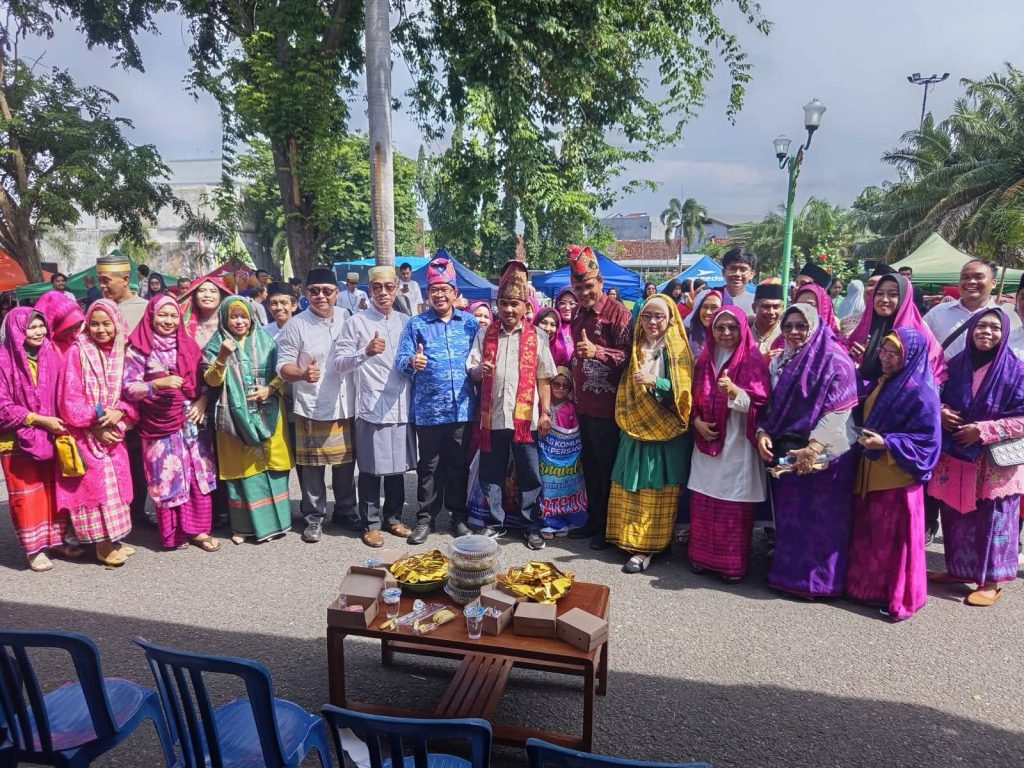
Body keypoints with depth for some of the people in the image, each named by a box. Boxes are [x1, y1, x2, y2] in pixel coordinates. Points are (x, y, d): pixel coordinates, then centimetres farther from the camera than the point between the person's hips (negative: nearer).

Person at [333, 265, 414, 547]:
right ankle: (370, 523, 17)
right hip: (372, 407, -4)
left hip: (402, 405, 4)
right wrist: (366, 352, -24)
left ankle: (393, 517, 28)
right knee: (371, 469, 3)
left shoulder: (406, 322, 11)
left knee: (398, 466, 12)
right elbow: (339, 363, -7)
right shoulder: (356, 322, -1)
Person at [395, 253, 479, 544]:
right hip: (428, 410, -1)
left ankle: (459, 516, 25)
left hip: (463, 408, 2)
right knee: (429, 466, 8)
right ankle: (425, 517, 21)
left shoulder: (469, 322, 8)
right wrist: (411, 362, -27)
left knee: (459, 465, 12)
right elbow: (400, 360, -5)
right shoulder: (416, 324, 2)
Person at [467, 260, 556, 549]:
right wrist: (479, 369, -15)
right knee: (491, 473, 11)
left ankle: (531, 526, 19)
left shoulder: (537, 337, 2)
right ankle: (497, 521, 27)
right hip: (492, 416, 2)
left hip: (525, 417, -2)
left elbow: (544, 379, 2)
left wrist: (546, 412, -3)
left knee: (529, 474, 5)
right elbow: (470, 370, 8)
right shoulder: (485, 335, 7)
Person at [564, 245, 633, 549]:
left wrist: (597, 351, -32)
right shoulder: (578, 313, 12)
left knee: (607, 468, 2)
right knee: (590, 465, 16)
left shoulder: (617, 312, -12)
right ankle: (593, 520, 29)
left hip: (606, 405, -7)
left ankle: (609, 527, 16)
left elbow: (627, 355, -18)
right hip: (584, 403, 7)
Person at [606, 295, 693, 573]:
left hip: (665, 431, -5)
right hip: (636, 427, 5)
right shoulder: (635, 347, 10)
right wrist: (626, 420, 7)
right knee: (630, 488, 7)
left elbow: (683, 390, -12)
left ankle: (647, 546, 4)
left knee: (656, 491, -1)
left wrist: (654, 381, -24)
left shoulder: (677, 349, -4)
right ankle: (630, 539, 19)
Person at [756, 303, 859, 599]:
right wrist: (763, 432, -5)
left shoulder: (835, 361, -9)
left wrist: (813, 448, -26)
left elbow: (838, 412, -17)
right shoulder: (780, 362, 12)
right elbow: (773, 405, 14)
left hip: (823, 454, -6)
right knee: (789, 516, 13)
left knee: (821, 518, 1)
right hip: (785, 452, 6)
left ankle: (818, 579, 13)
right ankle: (788, 572, 26)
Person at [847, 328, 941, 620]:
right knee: (867, 534, 16)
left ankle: (900, 598, 16)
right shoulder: (882, 383, 10)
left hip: (898, 477, -8)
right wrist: (866, 438, 4)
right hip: (870, 474, 8)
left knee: (894, 538, 2)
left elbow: (928, 439, -18)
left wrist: (887, 444, -25)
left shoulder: (920, 393, -15)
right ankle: (869, 586, 30)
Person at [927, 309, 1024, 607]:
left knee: (992, 519, 4)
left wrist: (983, 430, -17)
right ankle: (958, 569, 29)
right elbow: (938, 398, 16)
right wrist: (941, 412, -6)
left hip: (995, 461, -4)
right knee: (955, 515, 12)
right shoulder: (956, 364, 4)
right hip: (956, 456, 4)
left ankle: (991, 581, 17)